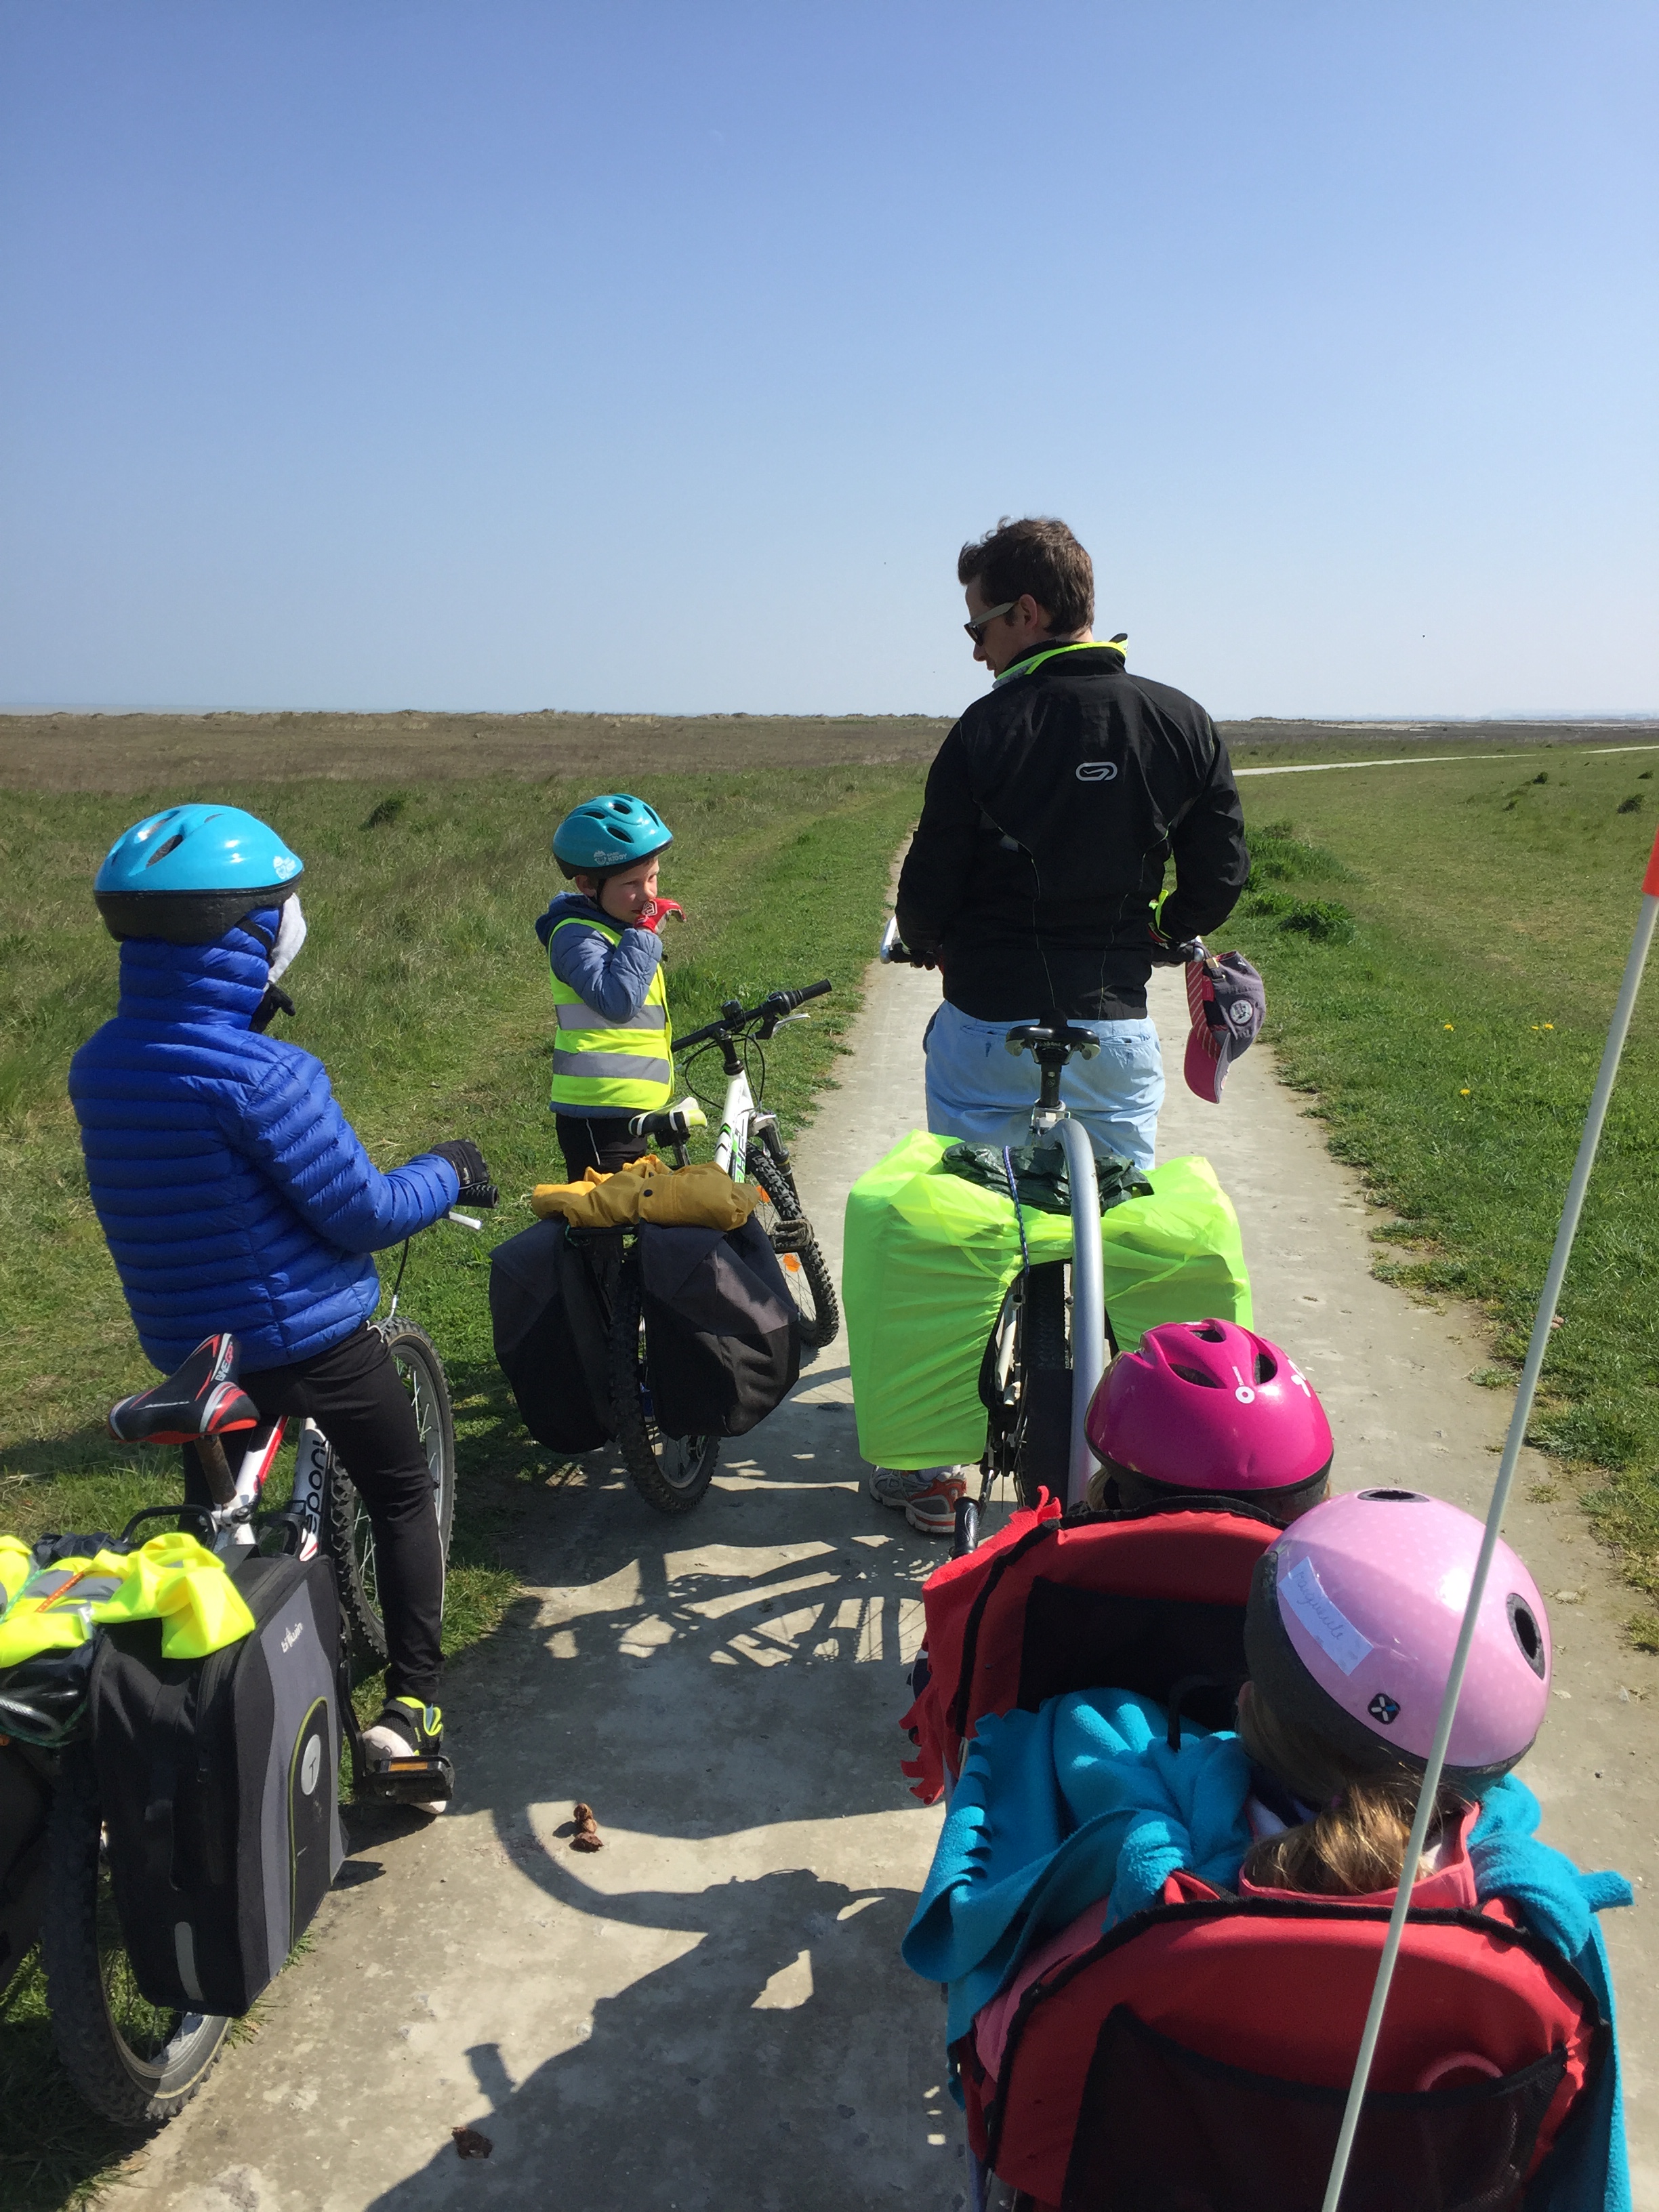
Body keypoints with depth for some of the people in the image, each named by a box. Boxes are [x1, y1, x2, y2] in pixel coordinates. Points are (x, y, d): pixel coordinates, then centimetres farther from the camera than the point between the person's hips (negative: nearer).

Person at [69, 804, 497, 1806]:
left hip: (185, 1343, 6)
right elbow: (361, 1212, -19)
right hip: (309, 1337, -6)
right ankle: (414, 1702, 13)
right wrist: (448, 1171, -1)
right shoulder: (266, 1074, -25)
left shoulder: (99, 1064, -3)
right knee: (403, 1496, 16)